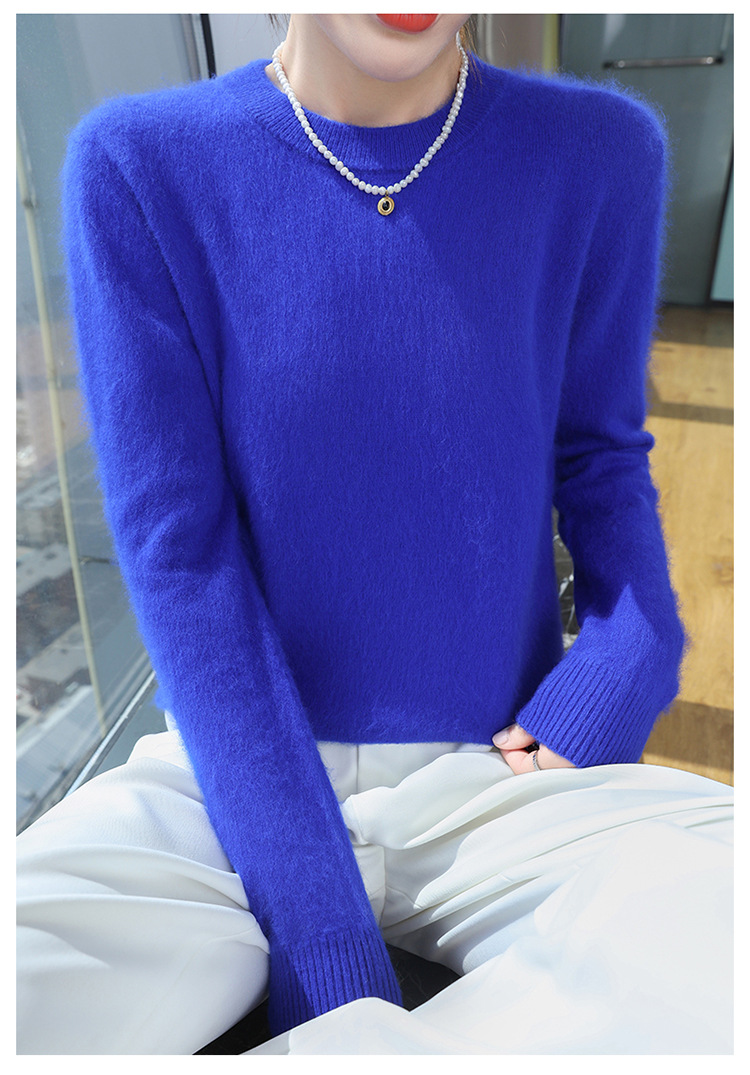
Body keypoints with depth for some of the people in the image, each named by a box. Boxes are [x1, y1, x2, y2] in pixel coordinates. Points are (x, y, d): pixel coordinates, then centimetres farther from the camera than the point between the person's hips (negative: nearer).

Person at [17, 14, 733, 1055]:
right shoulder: (138, 163, -6)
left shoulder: (598, 153, -1)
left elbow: (601, 455, 8)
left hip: (505, 768, 2)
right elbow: (176, 548, -12)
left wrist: (631, 659, -12)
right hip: (234, 770, 0)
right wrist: (324, 942, -16)